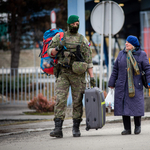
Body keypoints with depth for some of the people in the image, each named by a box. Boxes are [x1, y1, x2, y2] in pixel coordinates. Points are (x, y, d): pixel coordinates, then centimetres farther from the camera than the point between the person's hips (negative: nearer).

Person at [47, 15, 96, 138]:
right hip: (63, 73, 0)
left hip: (77, 74, 0)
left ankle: (76, 128, 12)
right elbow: (50, 52, 11)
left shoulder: (83, 40, 7)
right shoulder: (59, 37, 8)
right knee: (60, 100, -11)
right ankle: (58, 129, -15)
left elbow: (88, 59, 5)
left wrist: (92, 76, -1)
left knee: (77, 101, 3)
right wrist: (57, 49, -12)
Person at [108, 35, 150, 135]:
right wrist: (112, 83, 12)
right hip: (122, 86, 3)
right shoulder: (121, 54, 11)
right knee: (123, 106, -1)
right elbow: (115, 69, 14)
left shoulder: (141, 55, 1)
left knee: (136, 105, -4)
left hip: (135, 85, -3)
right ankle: (127, 129, 5)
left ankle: (137, 126, 17)